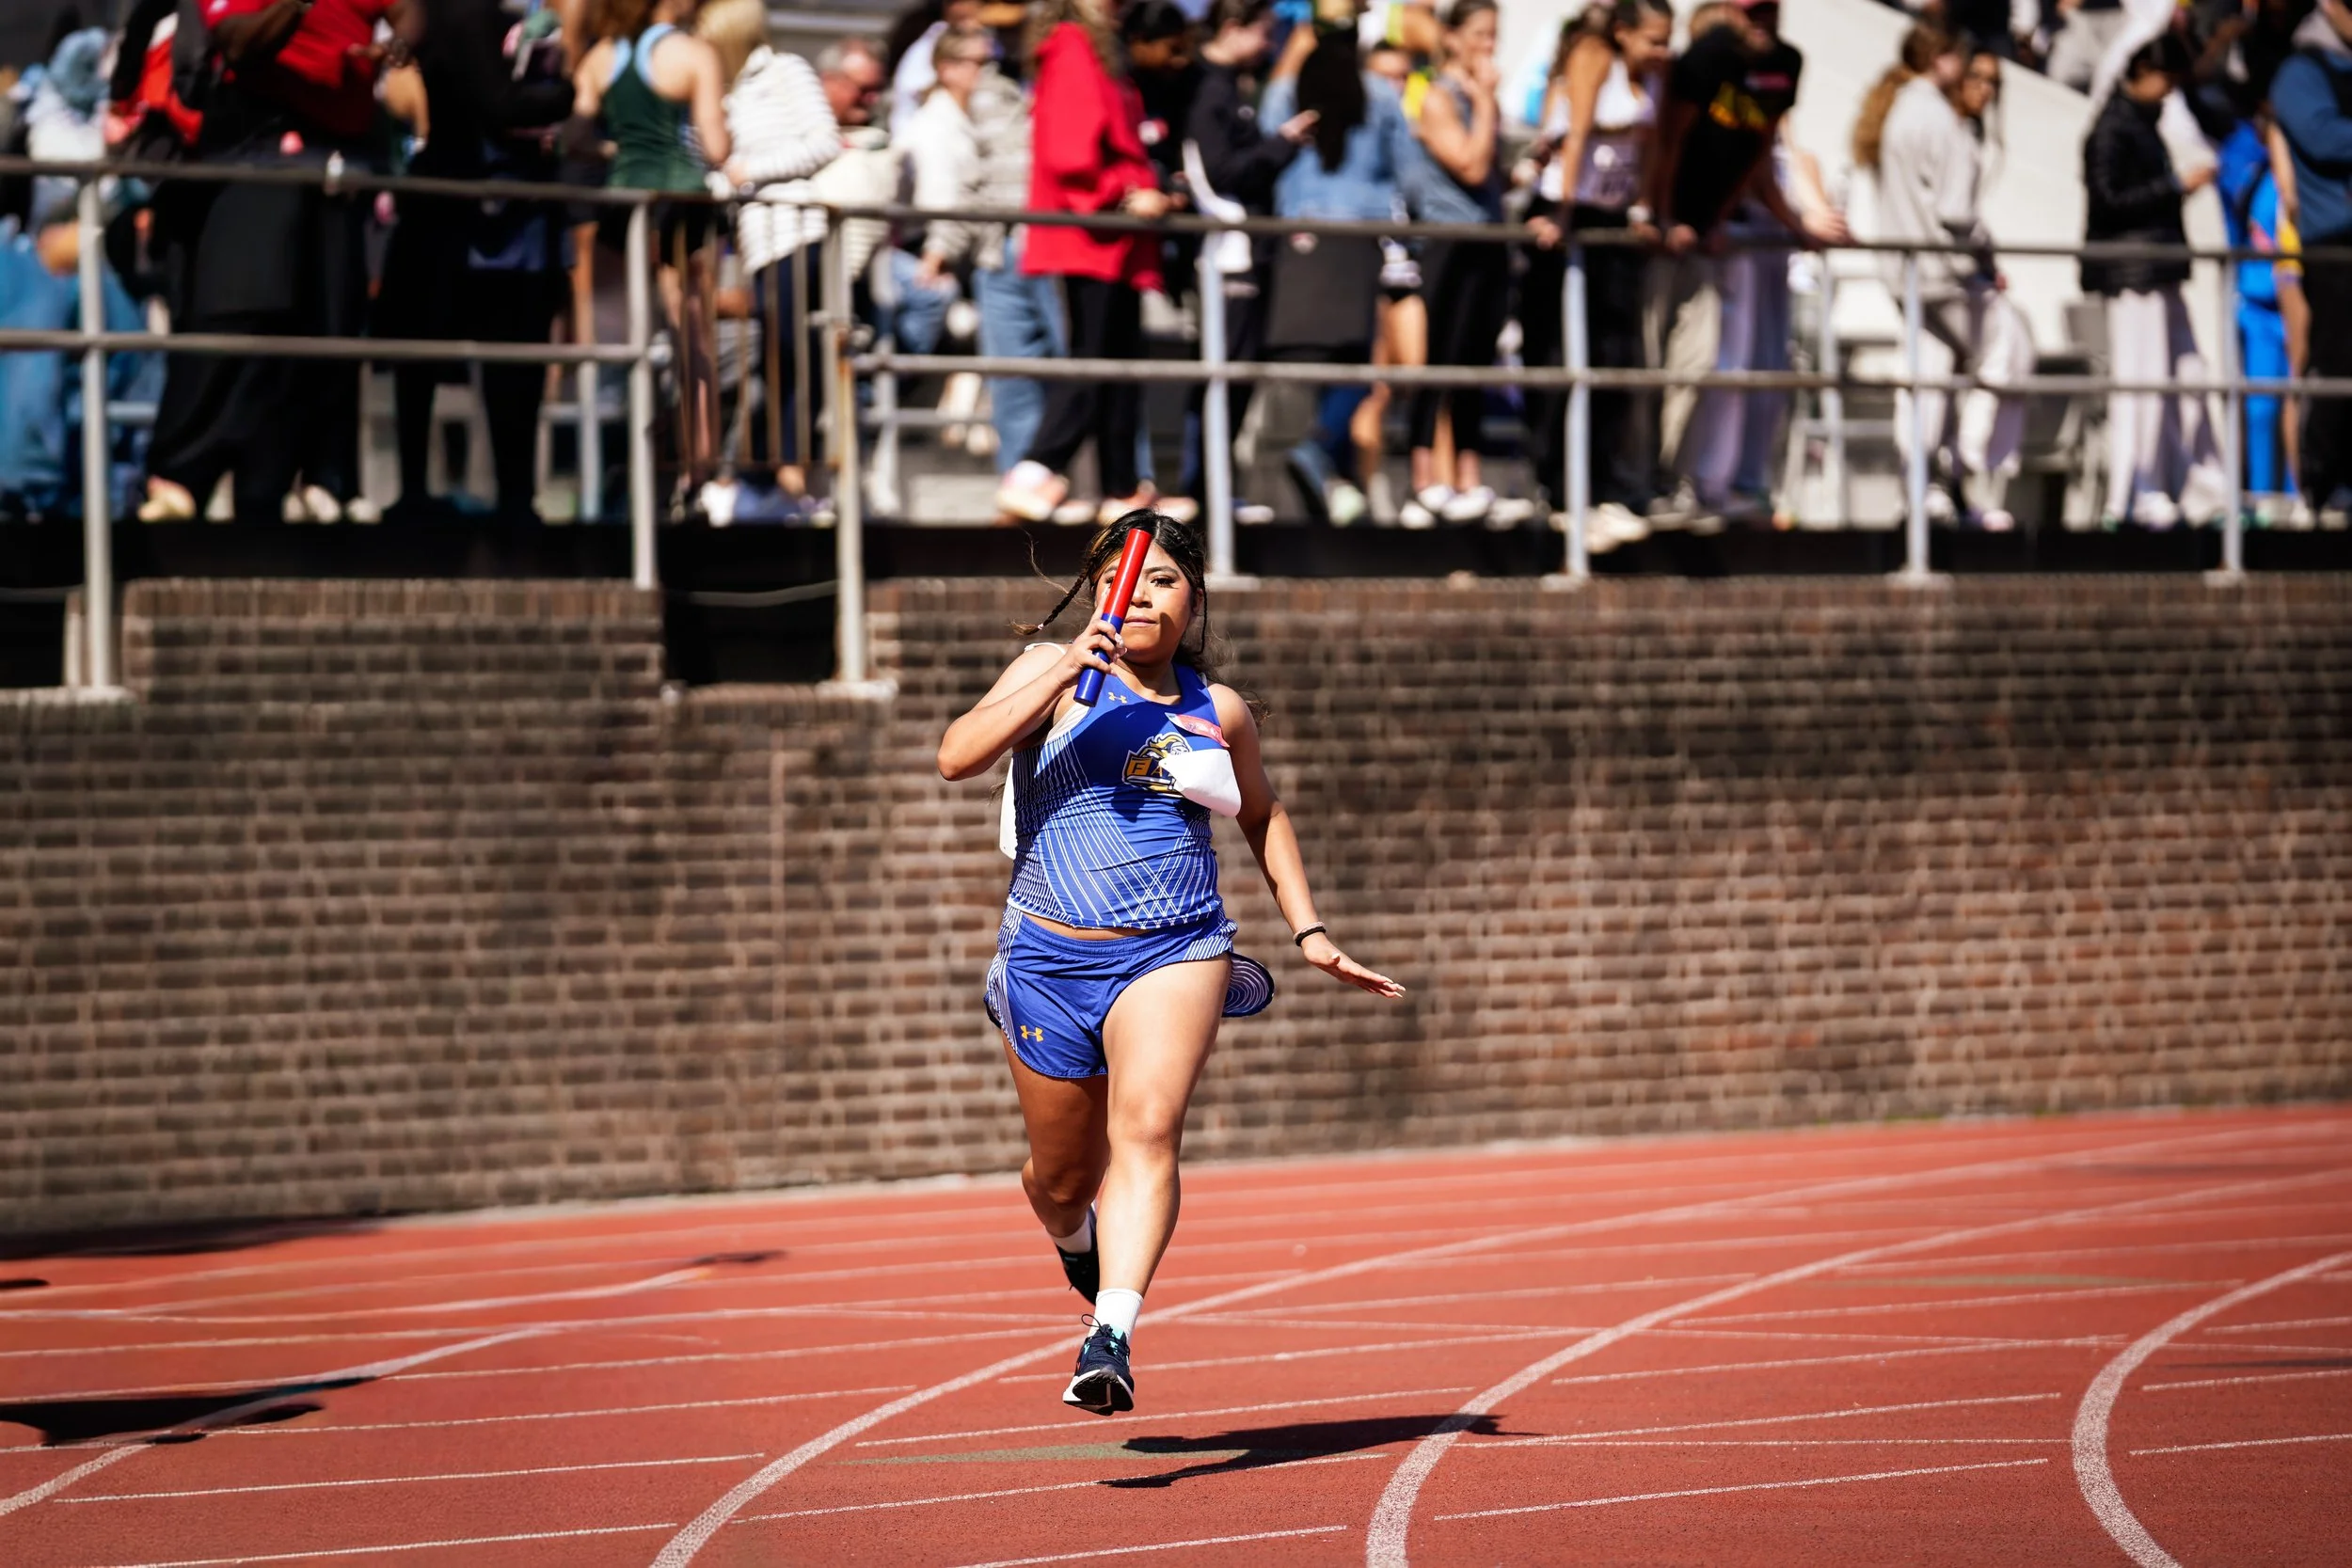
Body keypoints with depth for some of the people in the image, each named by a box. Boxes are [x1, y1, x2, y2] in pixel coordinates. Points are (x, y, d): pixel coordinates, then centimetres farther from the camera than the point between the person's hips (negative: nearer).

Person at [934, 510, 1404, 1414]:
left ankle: (1109, 1339, -36)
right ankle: (1076, 1239, 50)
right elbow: (957, 757, -15)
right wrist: (1065, 673, -22)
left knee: (1148, 1132, -24)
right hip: (1050, 957, 0)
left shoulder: (1220, 711, 10)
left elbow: (1263, 816, 28)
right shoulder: (1055, 673, 1)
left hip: (1175, 955, 0)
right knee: (1064, 1174, 12)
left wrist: (1309, 933, 20)